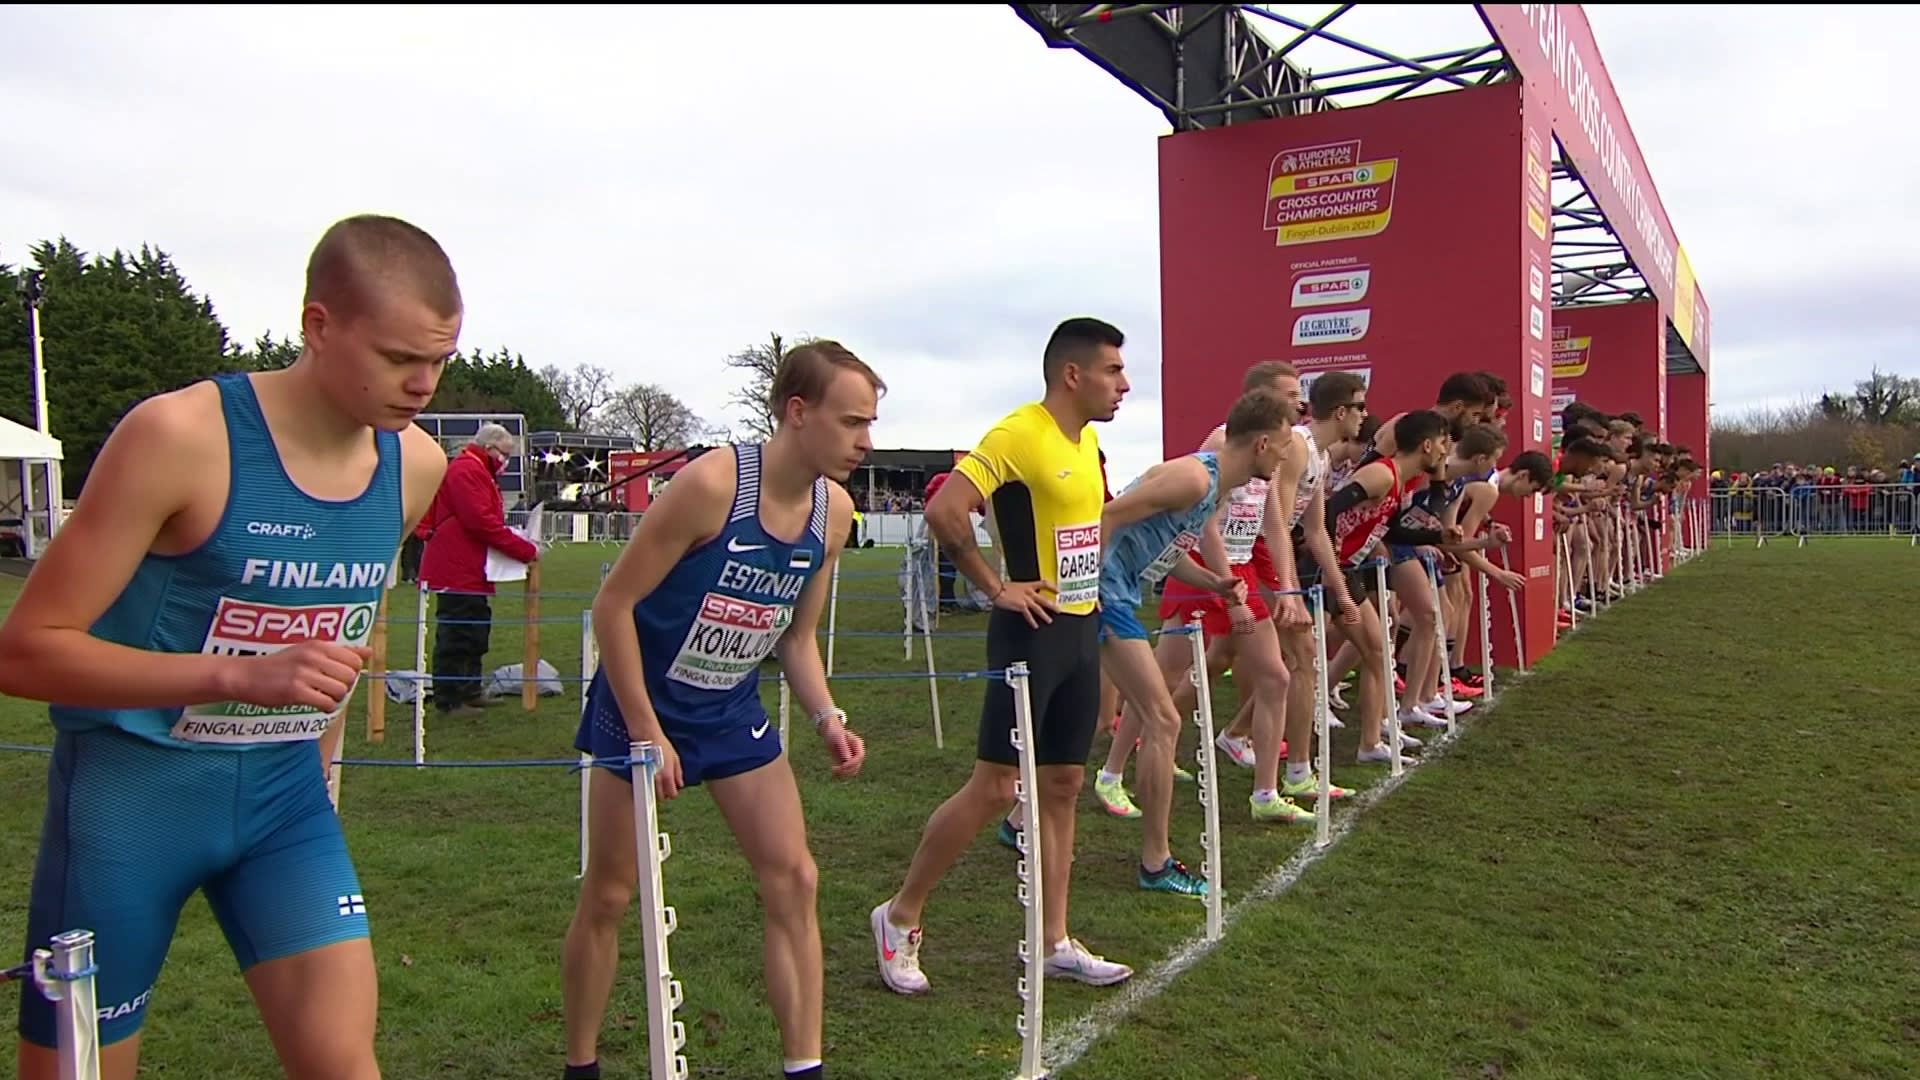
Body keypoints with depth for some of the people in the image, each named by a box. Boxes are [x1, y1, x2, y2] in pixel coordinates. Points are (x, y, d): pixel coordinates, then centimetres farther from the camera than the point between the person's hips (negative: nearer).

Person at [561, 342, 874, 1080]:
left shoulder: (834, 511, -5)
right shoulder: (711, 482, -25)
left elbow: (796, 635, 7)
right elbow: (614, 604, -19)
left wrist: (826, 718, -9)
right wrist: (646, 732, -19)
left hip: (733, 714, 6)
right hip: (642, 710, -5)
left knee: (794, 880, 0)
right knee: (609, 896, 6)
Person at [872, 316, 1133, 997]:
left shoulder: (1087, 439, 12)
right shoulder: (1018, 436, -16)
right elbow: (943, 511, -27)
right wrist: (995, 586, -18)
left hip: (1082, 629, 9)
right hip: (1032, 632, -9)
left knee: (1063, 786, 12)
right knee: (995, 788, -4)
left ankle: (1054, 942, 22)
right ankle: (900, 916, 13)